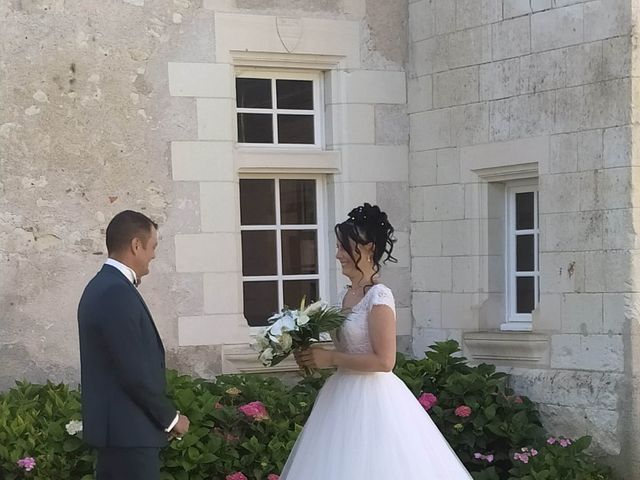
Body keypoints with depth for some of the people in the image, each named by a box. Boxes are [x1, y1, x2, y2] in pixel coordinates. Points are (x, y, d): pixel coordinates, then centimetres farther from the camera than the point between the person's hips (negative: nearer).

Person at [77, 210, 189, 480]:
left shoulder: (103, 286, 13)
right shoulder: (117, 292, -19)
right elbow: (134, 372, -21)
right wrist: (171, 417, -10)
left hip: (115, 424, 10)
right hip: (128, 429, -10)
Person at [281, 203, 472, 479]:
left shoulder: (379, 297, -16)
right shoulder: (347, 295, 9)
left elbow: (383, 361, -21)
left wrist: (330, 359, -17)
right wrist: (317, 357, 1)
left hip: (371, 399, -8)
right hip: (346, 396, 8)